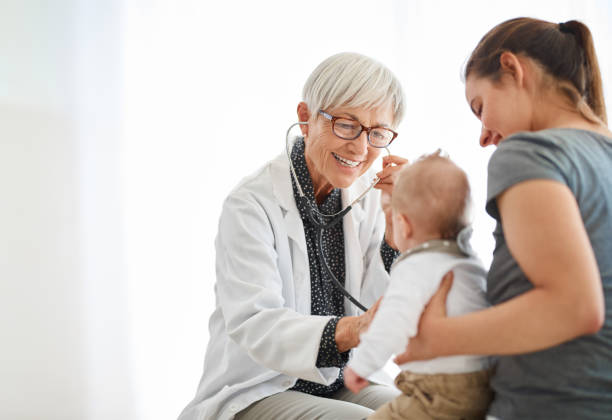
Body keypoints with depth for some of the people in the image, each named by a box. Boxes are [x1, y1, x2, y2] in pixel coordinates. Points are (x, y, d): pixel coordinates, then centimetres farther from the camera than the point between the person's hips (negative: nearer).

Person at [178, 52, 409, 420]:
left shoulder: (366, 197, 3)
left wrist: (393, 218, -13)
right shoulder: (251, 204, -15)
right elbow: (253, 326, -27)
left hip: (337, 387, 6)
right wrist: (351, 330, -45)